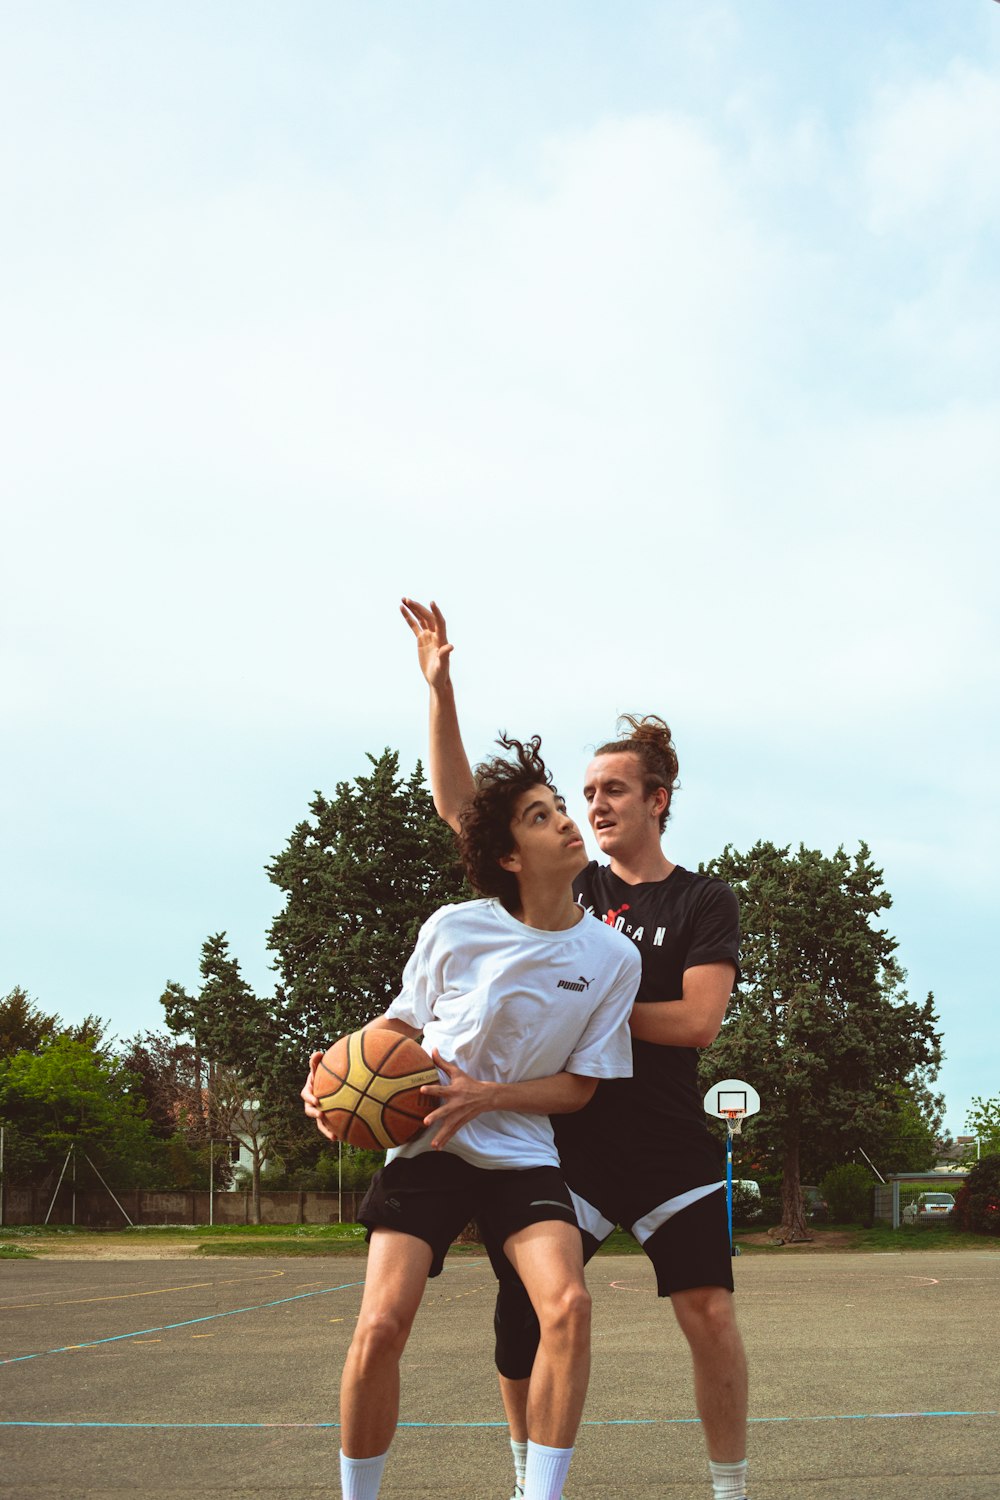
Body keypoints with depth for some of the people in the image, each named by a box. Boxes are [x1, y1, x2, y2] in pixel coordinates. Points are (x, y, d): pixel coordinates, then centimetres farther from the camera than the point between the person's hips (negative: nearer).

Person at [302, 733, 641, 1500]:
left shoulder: (612, 957, -7)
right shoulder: (452, 930, -9)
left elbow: (580, 1084, -1)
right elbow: (401, 1021, 8)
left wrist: (486, 1096, -17)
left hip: (521, 1154, 1)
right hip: (424, 1146, -1)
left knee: (568, 1302, -24)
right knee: (380, 1327, -14)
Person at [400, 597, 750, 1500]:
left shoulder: (703, 902, 0)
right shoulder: (567, 886, 8)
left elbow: (698, 1021, -12)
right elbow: (458, 804, 4)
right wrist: (441, 687, -5)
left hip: (668, 1145, -2)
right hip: (566, 1140, 3)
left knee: (708, 1309, -8)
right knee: (523, 1310, -3)